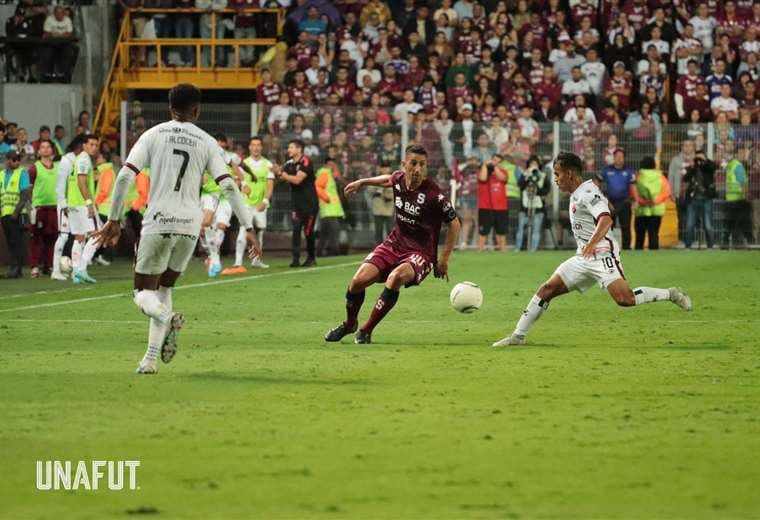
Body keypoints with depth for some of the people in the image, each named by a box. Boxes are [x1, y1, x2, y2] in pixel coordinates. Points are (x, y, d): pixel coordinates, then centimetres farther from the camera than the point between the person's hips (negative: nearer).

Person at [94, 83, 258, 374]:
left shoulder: (153, 135, 3)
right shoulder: (207, 143, 6)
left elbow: (125, 177, -5)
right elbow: (229, 187, -2)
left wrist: (114, 220, 2)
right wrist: (247, 229, -1)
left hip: (158, 222, -2)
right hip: (190, 224, 2)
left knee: (144, 292, 6)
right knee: (164, 287, 20)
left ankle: (167, 317, -28)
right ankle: (151, 358, 14)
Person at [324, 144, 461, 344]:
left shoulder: (433, 194, -20)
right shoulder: (399, 179, -4)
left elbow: (454, 222, -8)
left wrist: (444, 258, -8)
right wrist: (362, 183, 31)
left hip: (420, 253, -5)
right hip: (395, 244, 5)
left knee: (396, 277, -36)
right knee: (359, 280, -13)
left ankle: (366, 331, -19)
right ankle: (350, 324, 19)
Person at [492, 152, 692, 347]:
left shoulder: (587, 193, -13)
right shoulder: (577, 195, 15)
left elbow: (606, 220, -27)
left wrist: (591, 244, -42)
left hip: (602, 255, -10)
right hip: (584, 258, 10)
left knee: (625, 299, -23)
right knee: (547, 290, 3)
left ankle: (671, 295, -4)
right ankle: (518, 335, 6)